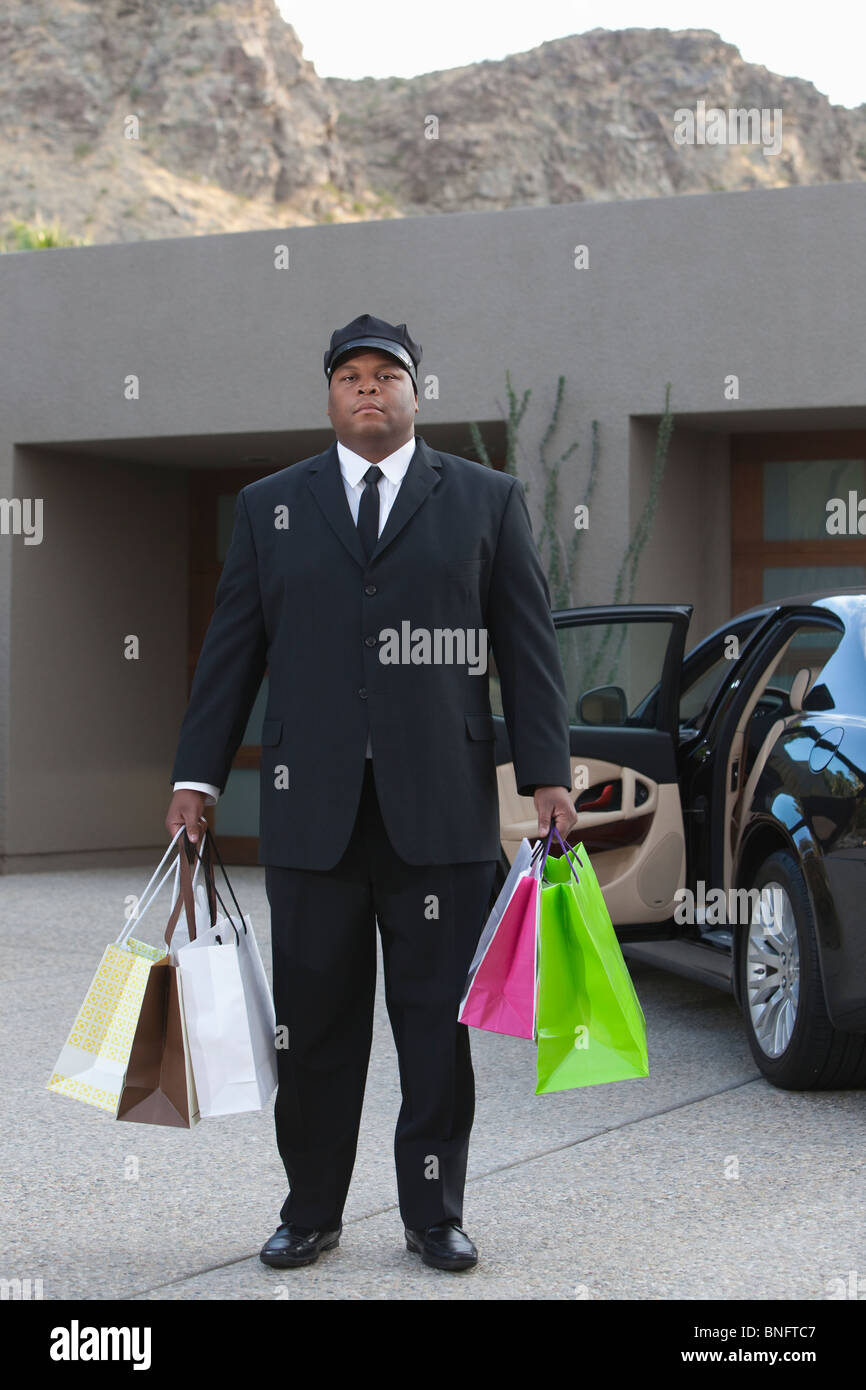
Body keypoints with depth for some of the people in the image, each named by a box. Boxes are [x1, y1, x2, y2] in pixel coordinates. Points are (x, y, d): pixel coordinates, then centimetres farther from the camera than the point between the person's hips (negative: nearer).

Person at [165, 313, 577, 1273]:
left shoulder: (488, 500, 9)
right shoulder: (268, 506, 12)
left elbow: (528, 647, 5)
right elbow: (231, 651, 11)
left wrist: (547, 777, -2)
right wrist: (197, 777, 5)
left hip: (441, 809, -1)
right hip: (310, 812, 1)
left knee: (437, 1018, 3)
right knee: (315, 1022, 5)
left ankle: (434, 1213, 15)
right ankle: (311, 1213, 17)